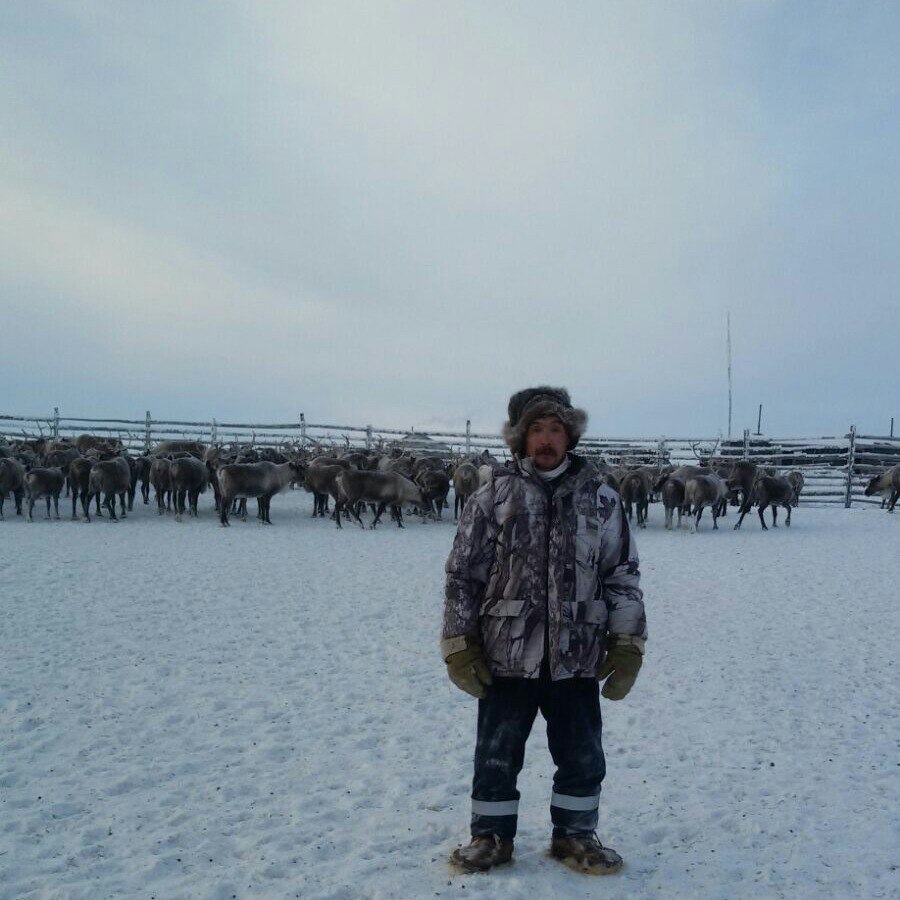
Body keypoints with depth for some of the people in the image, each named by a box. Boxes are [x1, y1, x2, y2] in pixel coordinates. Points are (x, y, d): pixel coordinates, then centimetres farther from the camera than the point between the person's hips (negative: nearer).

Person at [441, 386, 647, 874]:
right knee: (496, 756, 11)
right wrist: (459, 647, -3)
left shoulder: (601, 499, 2)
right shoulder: (493, 497, -2)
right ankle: (490, 836, 31)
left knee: (582, 757, 13)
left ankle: (575, 835, 34)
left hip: (578, 657, 1)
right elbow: (463, 574, 0)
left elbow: (623, 576, 7)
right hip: (506, 656, -1)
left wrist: (627, 646, 3)